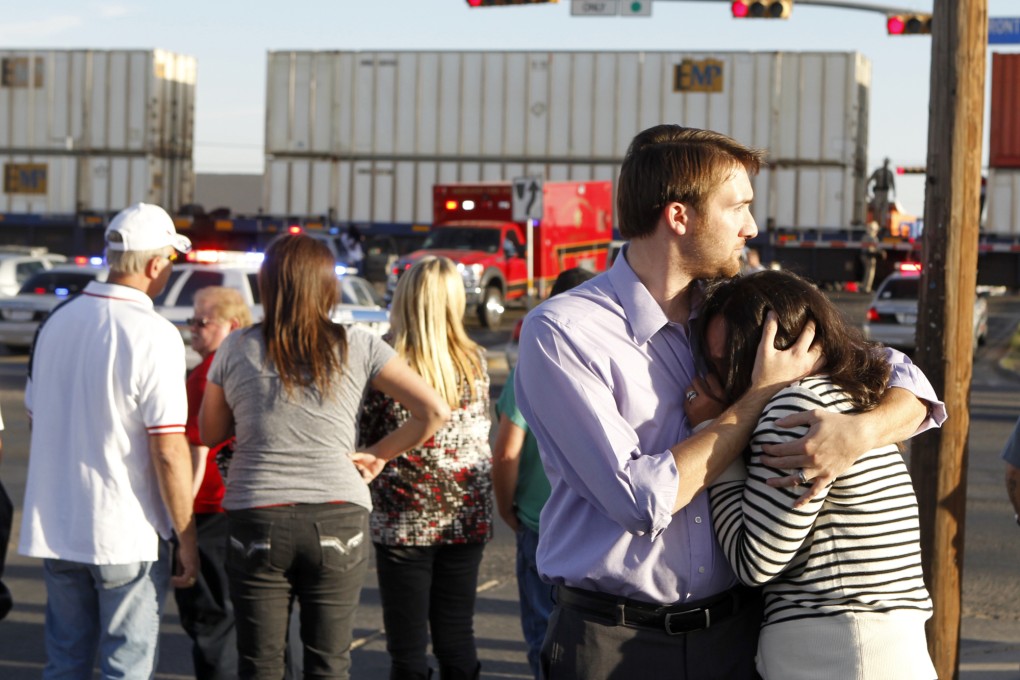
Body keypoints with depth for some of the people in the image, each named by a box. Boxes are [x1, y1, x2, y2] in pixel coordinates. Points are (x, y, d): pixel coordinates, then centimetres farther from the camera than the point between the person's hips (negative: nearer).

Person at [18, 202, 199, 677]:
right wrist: (186, 537, -9)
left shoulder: (57, 321, 7)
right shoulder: (154, 336, -15)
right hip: (126, 533, -6)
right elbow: (168, 450, -17)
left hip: (54, 528, 7)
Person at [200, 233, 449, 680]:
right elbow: (435, 411, -2)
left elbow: (210, 434, 12)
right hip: (338, 519, 0)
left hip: (256, 518, 0)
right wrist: (377, 455, 7)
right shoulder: (358, 348, 1)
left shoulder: (236, 349, 1)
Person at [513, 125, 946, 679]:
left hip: (736, 632, 5)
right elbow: (640, 499, -20)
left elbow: (905, 382, 8)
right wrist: (761, 395, -13)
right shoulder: (560, 333, -12)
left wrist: (863, 430, -16)